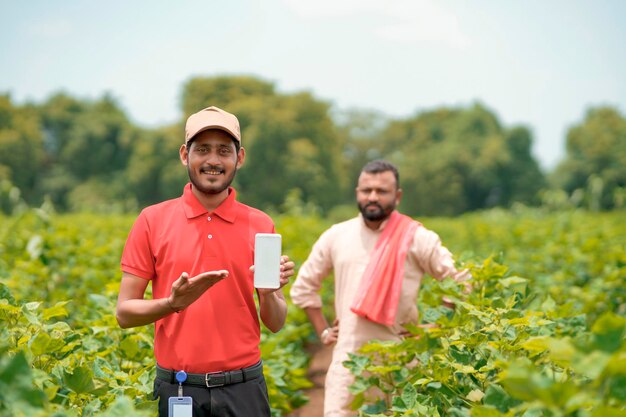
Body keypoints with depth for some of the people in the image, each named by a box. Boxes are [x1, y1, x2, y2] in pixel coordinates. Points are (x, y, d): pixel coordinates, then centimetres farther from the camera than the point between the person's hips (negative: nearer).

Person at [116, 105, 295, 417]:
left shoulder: (260, 224, 1)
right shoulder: (152, 220, -2)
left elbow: (275, 323, 5)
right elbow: (124, 312, 0)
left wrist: (270, 292, -16)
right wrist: (173, 303, -18)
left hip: (243, 387, 1)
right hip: (178, 388, -1)